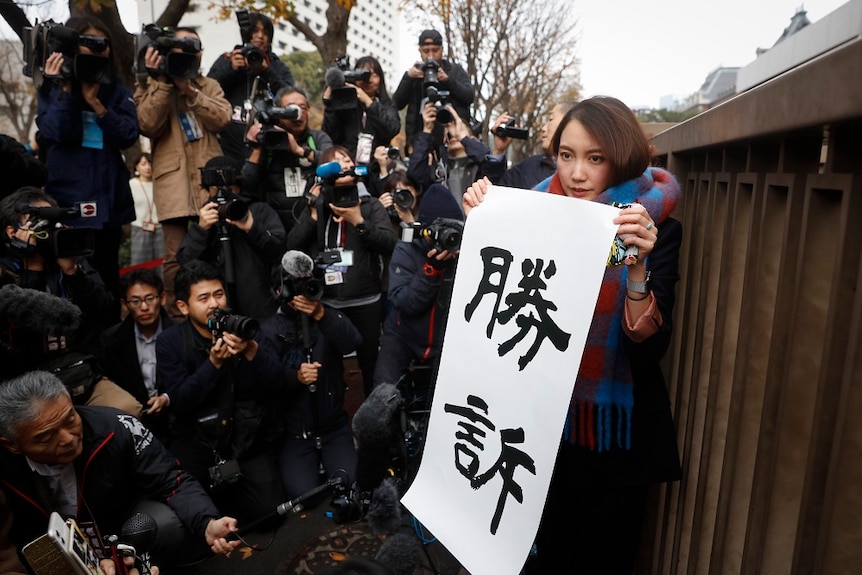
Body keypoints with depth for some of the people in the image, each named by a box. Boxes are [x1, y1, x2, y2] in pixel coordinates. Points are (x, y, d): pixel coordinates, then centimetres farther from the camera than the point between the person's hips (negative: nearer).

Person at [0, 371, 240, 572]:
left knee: (180, 528, -29)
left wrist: (207, 524, -41)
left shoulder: (116, 428, -29)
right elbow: (22, 534, -4)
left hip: (124, 523, -2)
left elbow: (173, 482, -24)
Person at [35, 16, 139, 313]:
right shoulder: (52, 88, 6)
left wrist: (95, 102, -12)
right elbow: (57, 133, -9)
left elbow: (129, 135, -3)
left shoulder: (115, 88, 10)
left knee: (108, 278, 5)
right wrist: (65, 89, -12)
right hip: (67, 197, -1)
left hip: (108, 198, 2)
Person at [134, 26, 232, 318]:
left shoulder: (209, 85, 18)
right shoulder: (150, 85, 12)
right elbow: (148, 125, -6)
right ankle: (177, 318, 6)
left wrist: (190, 90, -9)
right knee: (176, 256, -3)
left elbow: (223, 119, -1)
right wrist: (162, 81, -8)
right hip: (174, 183, -2)